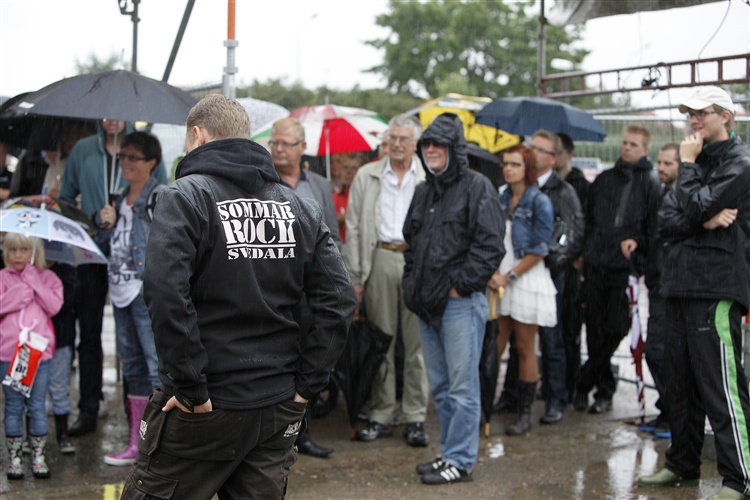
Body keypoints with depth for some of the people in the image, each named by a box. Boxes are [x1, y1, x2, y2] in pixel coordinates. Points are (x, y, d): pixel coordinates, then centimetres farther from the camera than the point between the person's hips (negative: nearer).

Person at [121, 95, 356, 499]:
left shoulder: (185, 196, -7)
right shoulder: (301, 208, 9)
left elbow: (167, 295, -22)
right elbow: (338, 301, 3)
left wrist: (190, 389, -16)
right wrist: (306, 384, 5)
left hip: (204, 408, -5)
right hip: (278, 408, 5)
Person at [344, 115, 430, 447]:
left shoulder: (428, 178, 6)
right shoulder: (367, 176, 11)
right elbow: (354, 228, 8)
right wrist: (354, 276, 2)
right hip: (380, 260, 1)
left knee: (417, 342, 1)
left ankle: (415, 417, 9)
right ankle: (381, 416, 14)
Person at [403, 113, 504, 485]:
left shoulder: (477, 188, -7)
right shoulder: (423, 192, 18)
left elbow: (490, 246, -14)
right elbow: (411, 242, 27)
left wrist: (458, 285, -13)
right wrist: (411, 285, 15)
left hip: (461, 302, -8)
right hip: (426, 305, 8)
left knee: (461, 386, -4)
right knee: (439, 386, 14)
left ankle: (460, 460, 4)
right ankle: (450, 452, 24)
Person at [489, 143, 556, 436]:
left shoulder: (540, 202, -6)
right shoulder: (500, 199, 10)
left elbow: (539, 250, -9)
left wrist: (510, 275, -12)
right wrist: (493, 272, -2)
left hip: (527, 279, -4)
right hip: (499, 278, 4)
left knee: (525, 348, 3)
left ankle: (525, 414, 11)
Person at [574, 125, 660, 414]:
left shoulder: (651, 183, 2)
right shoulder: (604, 179, 17)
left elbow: (655, 227, -2)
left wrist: (637, 243, -16)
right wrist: (586, 250, 13)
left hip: (626, 268, -4)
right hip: (595, 267, 4)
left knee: (614, 331, -4)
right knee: (595, 330, 4)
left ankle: (584, 384, 8)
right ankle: (604, 388, 15)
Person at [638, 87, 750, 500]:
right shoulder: (698, 162, 19)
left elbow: (697, 206, -17)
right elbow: (666, 222, 7)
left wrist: (687, 164, -4)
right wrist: (706, 221, -11)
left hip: (717, 287, -9)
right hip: (680, 284, 9)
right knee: (680, 384, 15)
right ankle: (683, 465, 26)